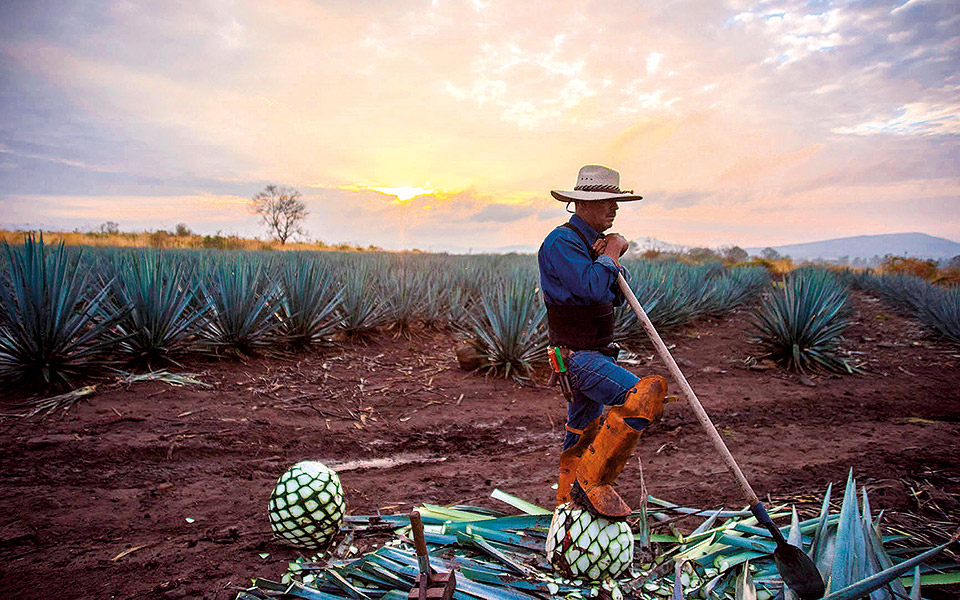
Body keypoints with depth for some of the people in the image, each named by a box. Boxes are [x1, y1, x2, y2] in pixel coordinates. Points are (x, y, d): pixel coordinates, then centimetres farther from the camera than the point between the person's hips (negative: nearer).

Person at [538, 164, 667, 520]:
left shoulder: (593, 242, 17)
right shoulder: (561, 242, -14)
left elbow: (616, 297, 14)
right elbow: (593, 288, -27)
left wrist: (610, 260, -3)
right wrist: (610, 255, -10)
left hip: (594, 354, 10)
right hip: (577, 355, -10)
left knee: (582, 438, 18)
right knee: (645, 395, -27)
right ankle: (594, 483, -19)